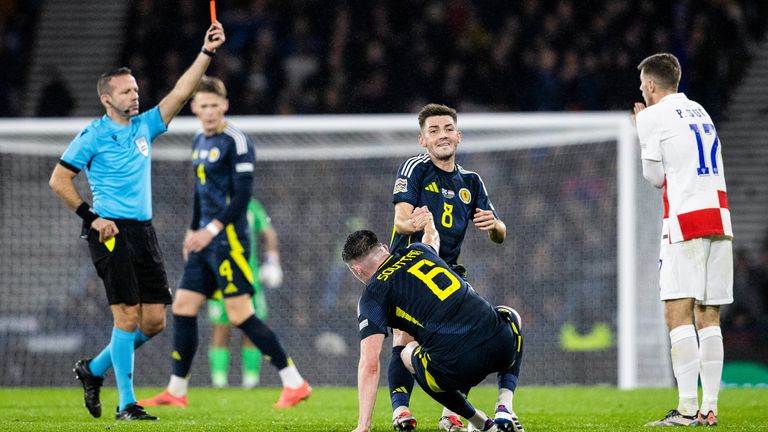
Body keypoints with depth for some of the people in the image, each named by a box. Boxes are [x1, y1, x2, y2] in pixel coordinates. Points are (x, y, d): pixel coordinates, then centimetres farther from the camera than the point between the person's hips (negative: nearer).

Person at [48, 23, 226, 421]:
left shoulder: (144, 126, 13)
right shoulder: (93, 135, -3)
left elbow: (182, 91, 8)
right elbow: (58, 180, -1)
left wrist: (207, 52, -2)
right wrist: (91, 217, -7)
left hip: (143, 231, 7)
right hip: (111, 232, -7)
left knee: (154, 320, 3)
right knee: (128, 316, -11)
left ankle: (94, 370, 22)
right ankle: (126, 404, -7)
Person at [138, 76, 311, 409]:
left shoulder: (236, 141, -11)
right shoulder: (200, 141, 15)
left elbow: (242, 194, -17)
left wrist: (212, 229, -20)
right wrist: (193, 230, 22)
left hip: (228, 239, -9)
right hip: (206, 241, 9)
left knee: (240, 315, -12)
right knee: (183, 307, 7)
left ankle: (295, 384, -8)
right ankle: (176, 391, 15)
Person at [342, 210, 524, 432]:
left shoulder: (373, 295, 5)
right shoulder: (417, 250, 20)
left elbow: (369, 365, -3)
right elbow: (433, 239, 50)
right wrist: (429, 225, 70)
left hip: (457, 369, -4)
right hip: (502, 346, 4)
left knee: (408, 354, 32)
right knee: (511, 315, 41)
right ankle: (505, 409, 21)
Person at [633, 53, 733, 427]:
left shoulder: (653, 116, 0)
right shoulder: (700, 112, 20)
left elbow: (655, 177, 4)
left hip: (685, 222, -7)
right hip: (719, 218, 7)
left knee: (678, 313, -9)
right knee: (708, 317, 7)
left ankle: (687, 408, -18)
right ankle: (710, 408, 2)